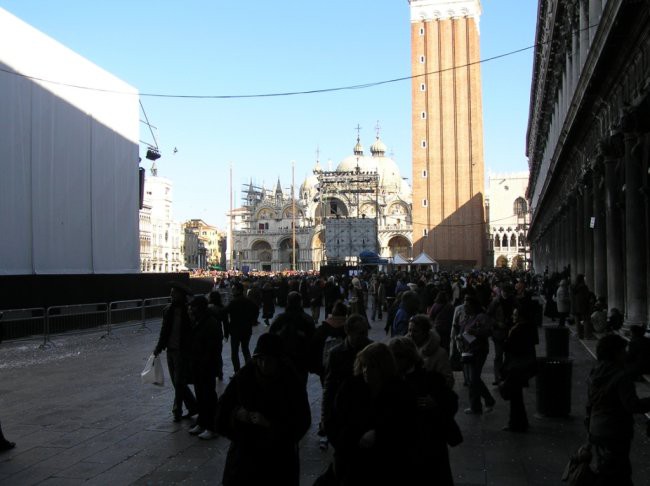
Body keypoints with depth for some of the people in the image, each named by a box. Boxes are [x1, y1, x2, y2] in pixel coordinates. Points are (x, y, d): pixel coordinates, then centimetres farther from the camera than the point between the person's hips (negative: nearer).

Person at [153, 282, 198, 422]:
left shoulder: (188, 312, -11)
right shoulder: (168, 310, 6)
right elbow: (164, 331, 13)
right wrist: (159, 347, 6)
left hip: (183, 351, -6)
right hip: (171, 351, 7)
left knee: (179, 382, -3)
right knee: (177, 383, 12)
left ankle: (177, 411, 9)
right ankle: (193, 406, 25)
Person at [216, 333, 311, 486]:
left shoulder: (292, 383, -12)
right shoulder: (244, 376, -6)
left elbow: (302, 421, -12)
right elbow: (224, 408, 5)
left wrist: (270, 424, -23)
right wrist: (236, 414, -16)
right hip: (245, 449, 2)